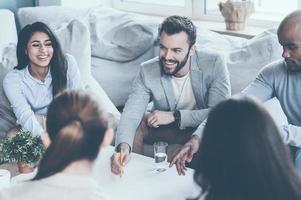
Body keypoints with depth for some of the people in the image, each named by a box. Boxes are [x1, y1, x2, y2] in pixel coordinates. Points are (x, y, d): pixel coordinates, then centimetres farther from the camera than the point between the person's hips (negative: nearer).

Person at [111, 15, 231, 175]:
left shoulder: (214, 64, -22)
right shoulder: (147, 71, -17)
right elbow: (131, 113, -27)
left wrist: (174, 116, -28)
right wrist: (123, 147, -48)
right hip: (165, 130, 2)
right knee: (135, 123, -22)